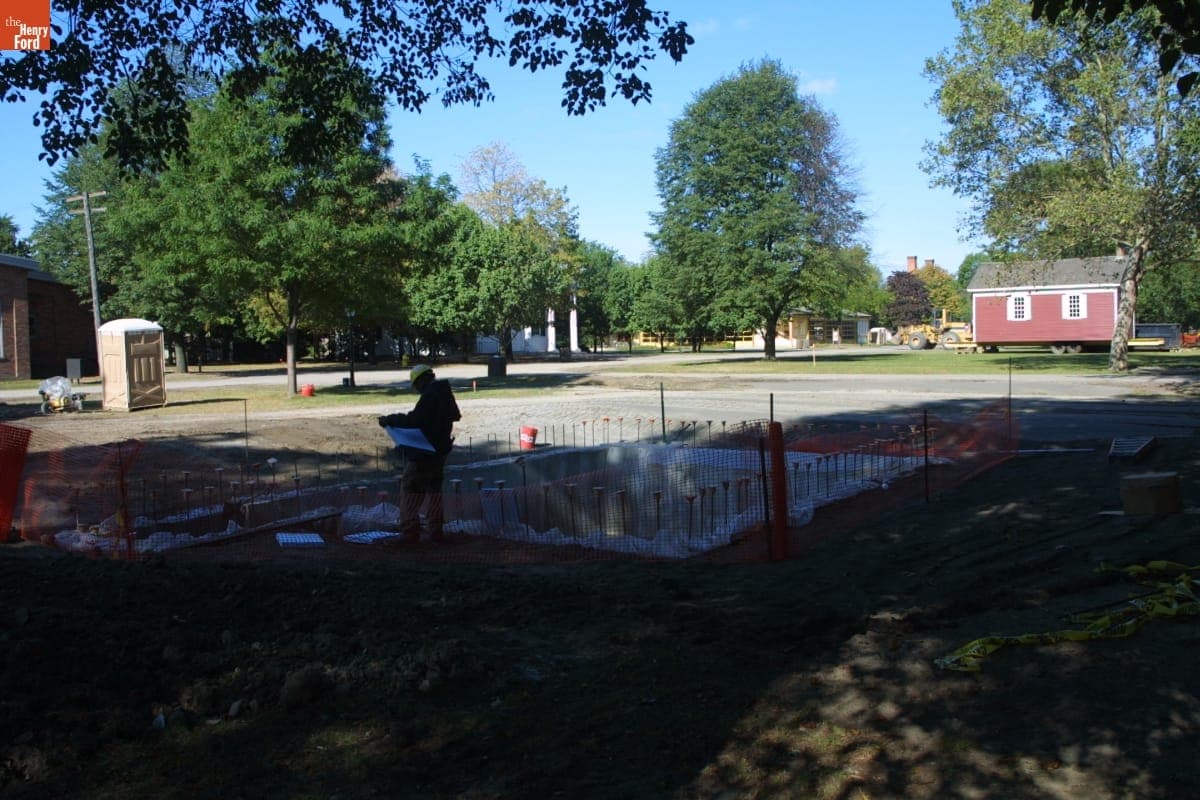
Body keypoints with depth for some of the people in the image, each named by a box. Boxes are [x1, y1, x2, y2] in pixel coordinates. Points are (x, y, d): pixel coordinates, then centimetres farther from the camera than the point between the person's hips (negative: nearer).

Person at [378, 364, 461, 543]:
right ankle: (436, 531, 19)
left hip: (423, 453, -9)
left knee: (412, 489, -4)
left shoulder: (429, 396, -19)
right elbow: (455, 415, 26)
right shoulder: (446, 394, 10)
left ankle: (409, 532, -7)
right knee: (434, 489, 17)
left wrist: (389, 419, -17)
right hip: (440, 450, 9)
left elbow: (413, 420, -27)